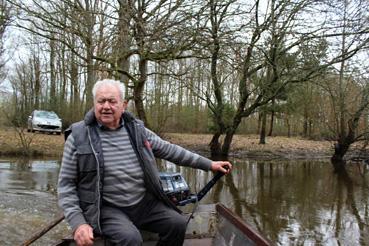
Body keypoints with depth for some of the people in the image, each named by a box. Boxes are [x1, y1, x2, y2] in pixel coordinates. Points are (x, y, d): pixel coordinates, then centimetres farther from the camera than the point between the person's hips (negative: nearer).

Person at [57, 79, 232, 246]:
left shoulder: (137, 129, 4)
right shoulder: (78, 136, -6)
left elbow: (170, 150, 10)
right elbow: (66, 184, -2)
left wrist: (209, 164, 10)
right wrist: (78, 222, -15)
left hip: (144, 203, 4)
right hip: (107, 208, -4)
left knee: (178, 224, -9)